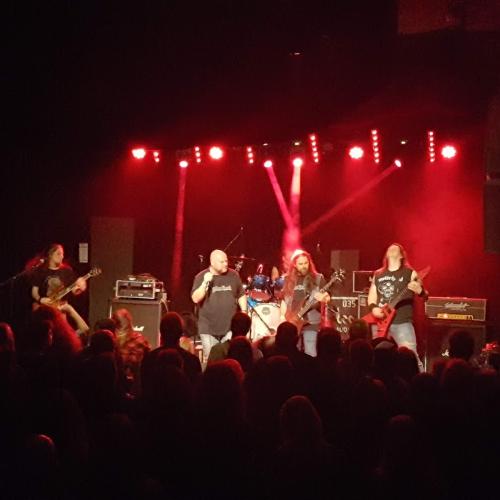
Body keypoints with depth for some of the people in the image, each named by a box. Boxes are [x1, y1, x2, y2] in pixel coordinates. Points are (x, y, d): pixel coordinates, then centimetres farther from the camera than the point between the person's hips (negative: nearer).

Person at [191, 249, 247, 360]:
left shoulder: (233, 275, 4)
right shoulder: (201, 277, -3)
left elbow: (241, 295, 16)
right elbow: (195, 299, -12)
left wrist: (244, 311, 4)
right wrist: (205, 283, -22)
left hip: (230, 326, 1)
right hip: (208, 327, -1)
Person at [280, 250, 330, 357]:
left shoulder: (318, 278, 1)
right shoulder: (289, 280, 10)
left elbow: (327, 297, -1)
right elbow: (284, 300, 15)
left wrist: (324, 298, -23)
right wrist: (283, 316, 4)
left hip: (311, 322, -3)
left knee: (310, 355, -11)